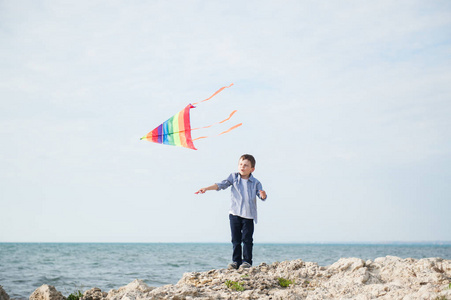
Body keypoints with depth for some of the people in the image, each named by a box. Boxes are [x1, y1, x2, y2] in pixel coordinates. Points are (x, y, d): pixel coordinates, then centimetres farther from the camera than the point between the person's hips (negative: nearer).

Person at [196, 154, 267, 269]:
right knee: (236, 239, 4)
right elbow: (221, 185, 1)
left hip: (248, 215, -2)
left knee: (247, 239, -2)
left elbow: (261, 196, -4)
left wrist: (263, 194, -29)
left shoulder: (255, 182, 0)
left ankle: (247, 261, 5)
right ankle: (236, 261, 9)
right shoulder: (233, 177, 5)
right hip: (235, 213, 2)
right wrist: (206, 188, -8)